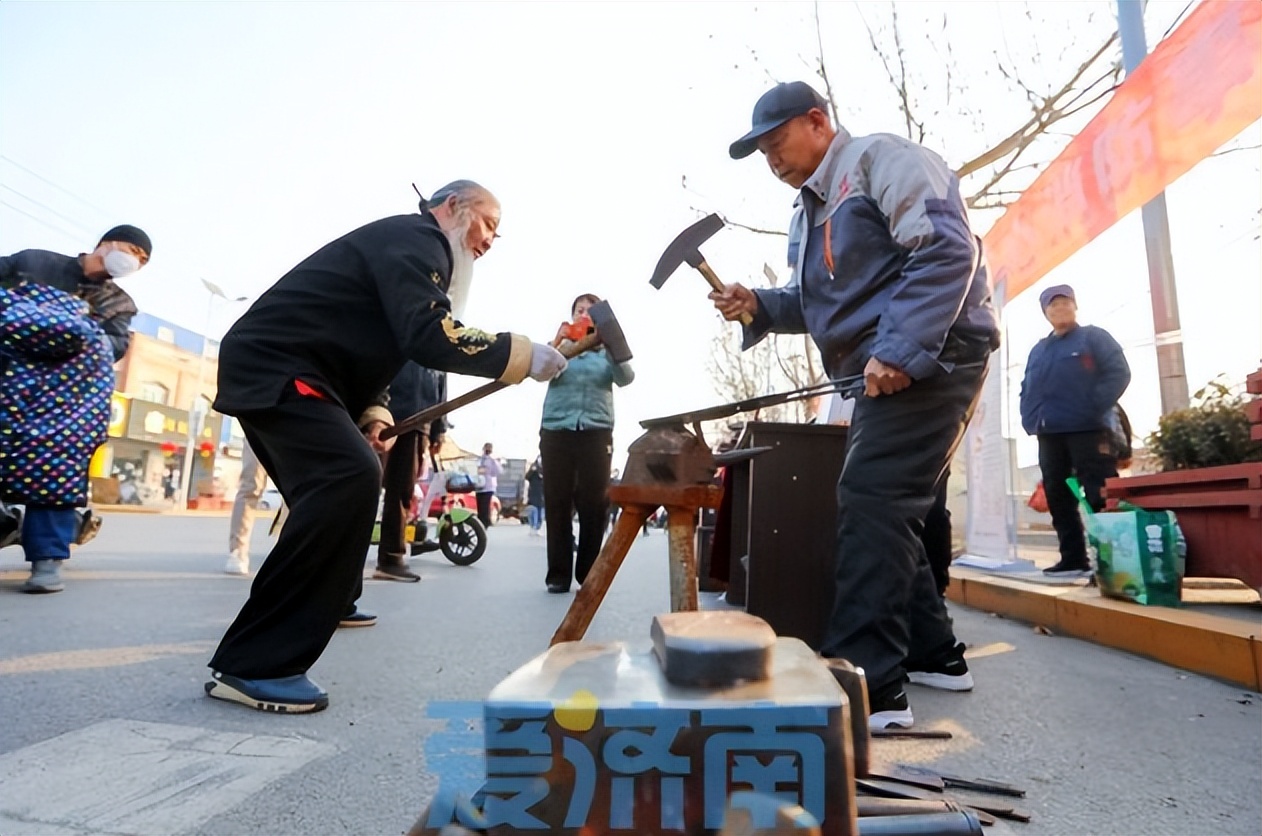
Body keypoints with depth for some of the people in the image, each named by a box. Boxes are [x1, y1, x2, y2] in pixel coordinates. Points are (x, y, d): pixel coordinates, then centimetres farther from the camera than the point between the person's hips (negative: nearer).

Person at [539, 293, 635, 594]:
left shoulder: (608, 350, 13)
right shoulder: (560, 346, 13)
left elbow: (626, 378, -5)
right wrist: (557, 343, -22)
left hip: (597, 432, 0)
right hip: (557, 430, 0)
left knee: (594, 504, 0)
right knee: (557, 503, 0)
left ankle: (589, 572, 12)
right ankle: (558, 574, 6)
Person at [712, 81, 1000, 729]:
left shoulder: (878, 159, -5)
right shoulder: (809, 209, 22)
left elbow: (947, 248, -18)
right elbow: (816, 304, 22)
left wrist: (898, 351, -26)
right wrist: (758, 307, 3)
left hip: (930, 354, -10)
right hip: (884, 372, 10)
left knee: (870, 503, -17)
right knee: (884, 508, 11)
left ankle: (867, 685, -11)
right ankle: (932, 652, 25)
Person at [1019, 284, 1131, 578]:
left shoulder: (1095, 337, 7)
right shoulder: (1038, 350, 23)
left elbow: (1118, 373, -5)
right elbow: (1026, 389, 24)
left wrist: (1094, 408, -15)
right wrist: (1029, 419, 8)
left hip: (1088, 430, -6)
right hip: (1049, 434, 6)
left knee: (1100, 496, -9)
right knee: (1057, 497, 6)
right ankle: (1073, 558, 11)